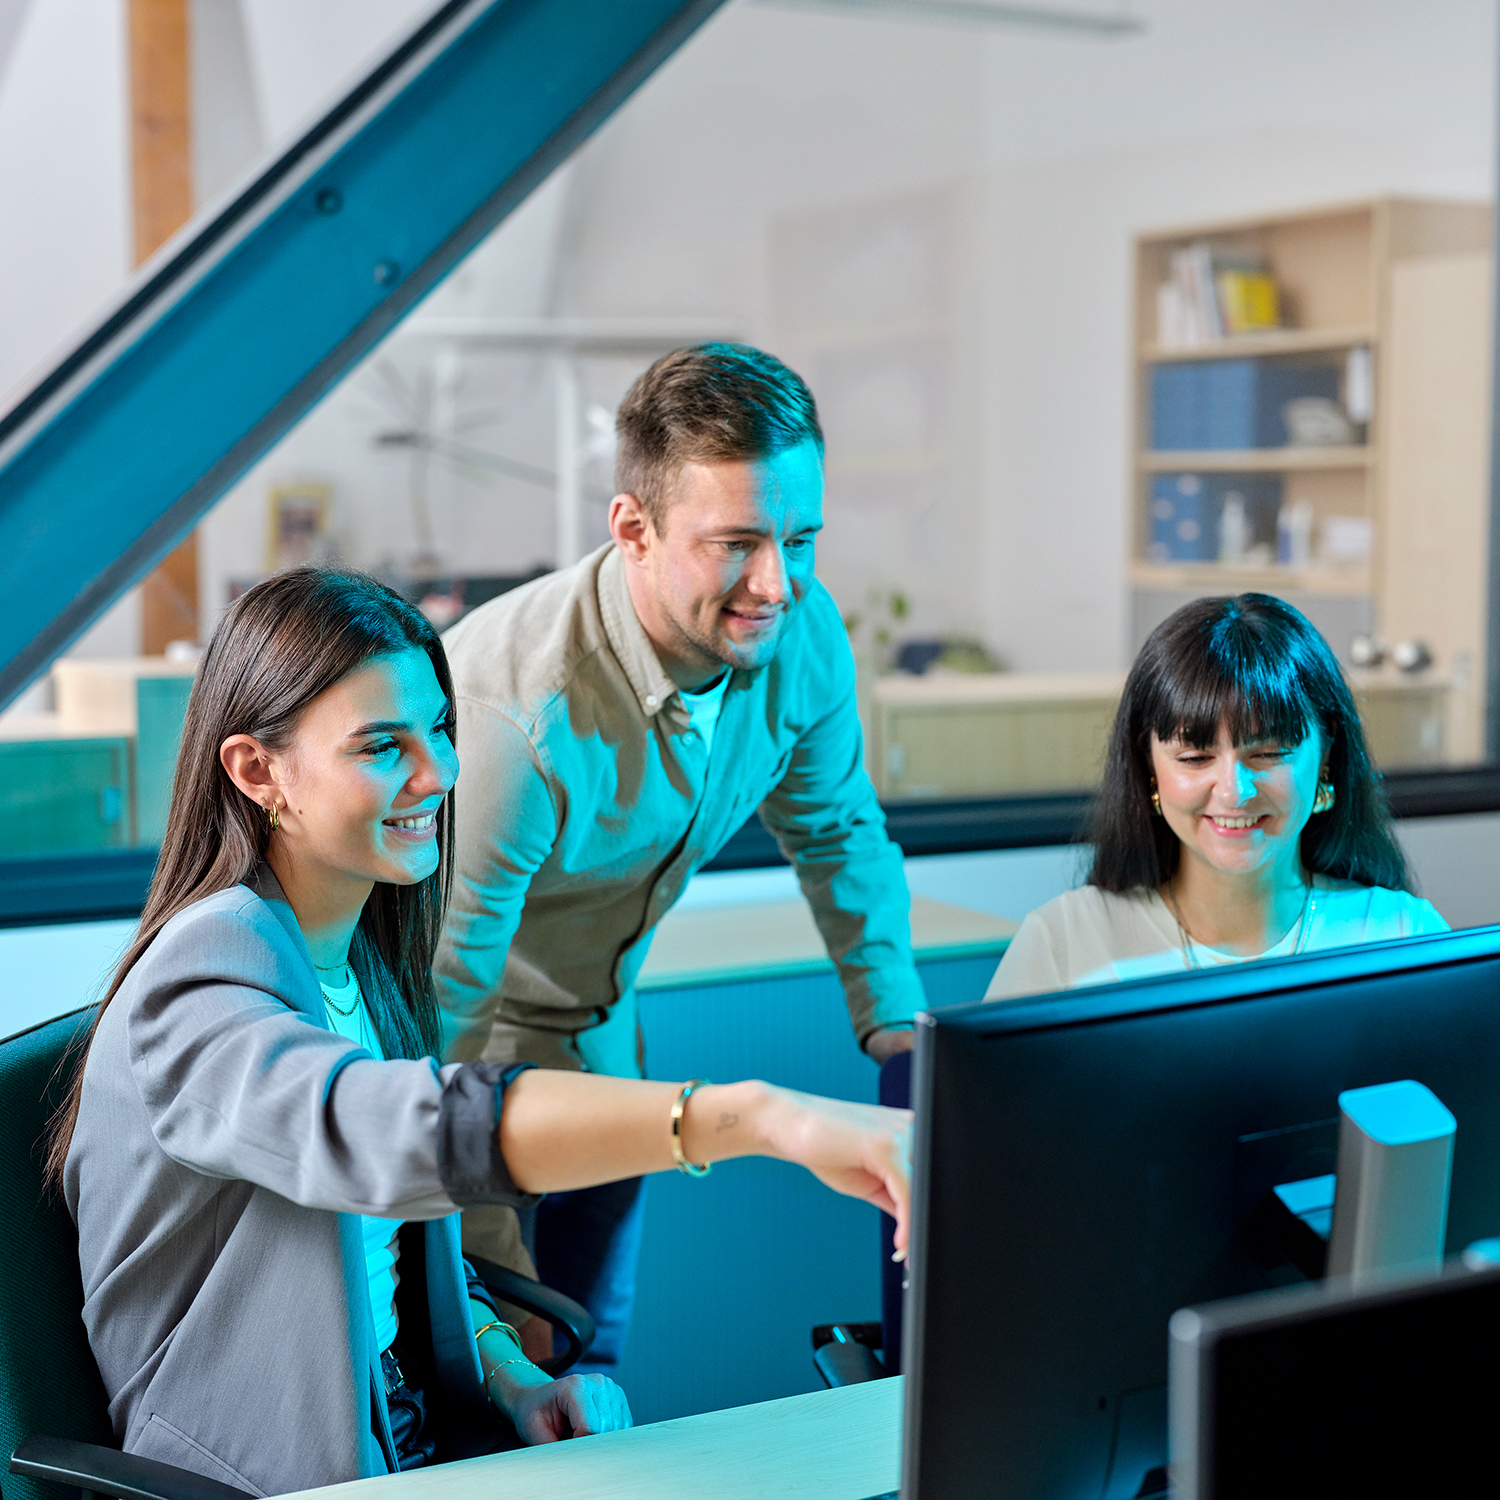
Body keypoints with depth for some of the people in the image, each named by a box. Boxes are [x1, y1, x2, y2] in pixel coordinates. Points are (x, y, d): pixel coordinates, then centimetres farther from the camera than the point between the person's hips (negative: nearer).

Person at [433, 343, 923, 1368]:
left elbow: (838, 830, 6)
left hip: (600, 1031, 6)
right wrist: (497, 1277, -24)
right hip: (449, 1035, -5)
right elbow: (439, 1004, -30)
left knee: (592, 1360, 13)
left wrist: (896, 1021, 2)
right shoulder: (517, 710, -37)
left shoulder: (804, 637, -16)